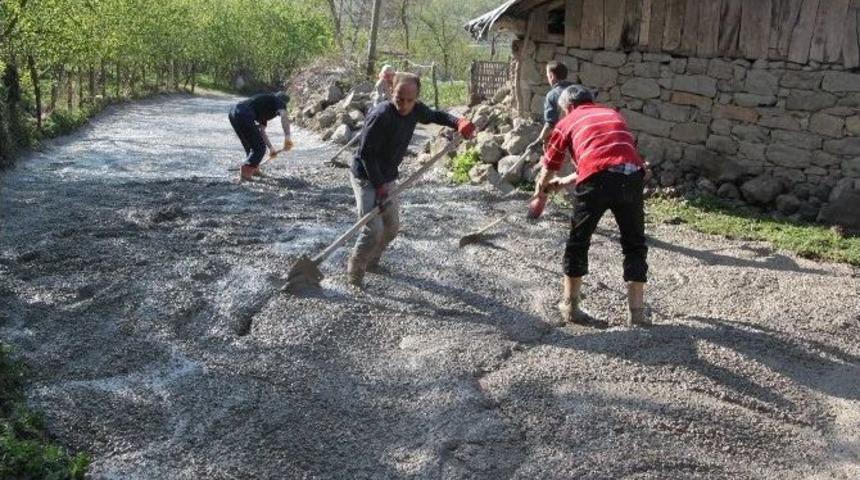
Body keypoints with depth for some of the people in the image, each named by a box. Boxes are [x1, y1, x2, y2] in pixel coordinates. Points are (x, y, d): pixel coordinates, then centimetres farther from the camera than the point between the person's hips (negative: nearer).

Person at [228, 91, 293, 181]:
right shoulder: (279, 101, 13)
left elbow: (261, 131, 37)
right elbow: (284, 116, -11)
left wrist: (270, 147, 40)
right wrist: (287, 137, -19)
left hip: (233, 113, 9)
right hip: (244, 115, -9)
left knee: (250, 145, 27)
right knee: (260, 148, 0)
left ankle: (254, 169, 36)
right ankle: (245, 173, -2)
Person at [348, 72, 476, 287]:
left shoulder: (415, 110, -5)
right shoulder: (381, 116, -27)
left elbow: (435, 116, 15)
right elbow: (366, 154, -24)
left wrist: (459, 122, -4)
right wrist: (379, 185, -26)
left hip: (387, 178, 8)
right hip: (366, 178, -8)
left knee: (392, 226, 17)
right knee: (373, 230, -17)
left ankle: (371, 261, 39)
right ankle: (354, 273, 3)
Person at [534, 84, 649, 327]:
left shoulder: (568, 122, 20)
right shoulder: (613, 114, 32)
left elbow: (549, 166, 28)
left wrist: (541, 189, 50)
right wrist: (565, 181, 48)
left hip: (598, 179, -3)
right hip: (631, 176, 3)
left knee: (578, 242, 16)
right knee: (635, 245, 17)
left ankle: (570, 306, 24)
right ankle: (638, 312, 15)